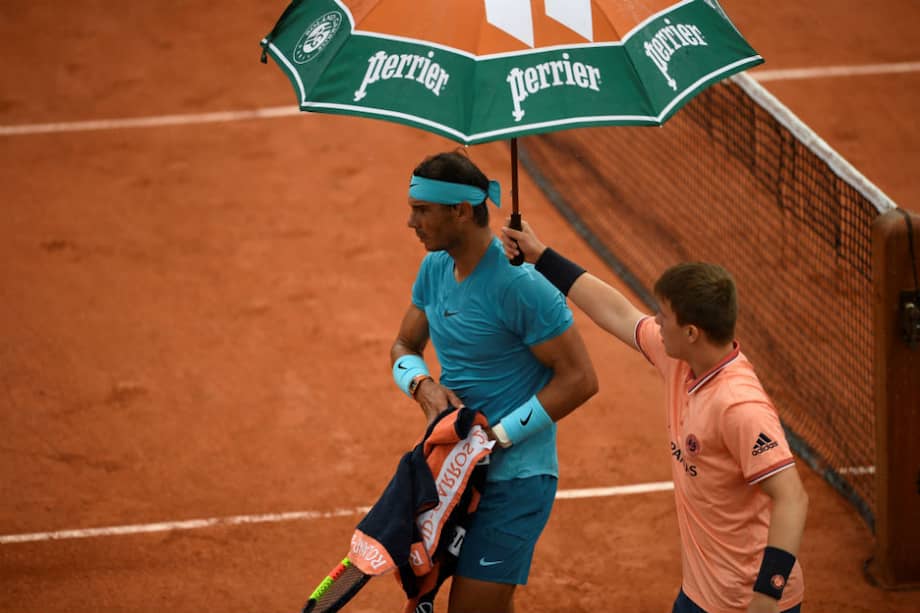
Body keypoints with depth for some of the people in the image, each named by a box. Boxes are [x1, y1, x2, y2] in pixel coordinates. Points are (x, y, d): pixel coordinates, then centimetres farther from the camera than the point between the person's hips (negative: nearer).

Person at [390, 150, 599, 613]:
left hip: (514, 478, -8)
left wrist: (497, 436, -19)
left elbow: (580, 380, -19)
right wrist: (423, 385, -8)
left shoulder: (519, 284, -21)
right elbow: (404, 347, 16)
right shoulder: (435, 268, 5)